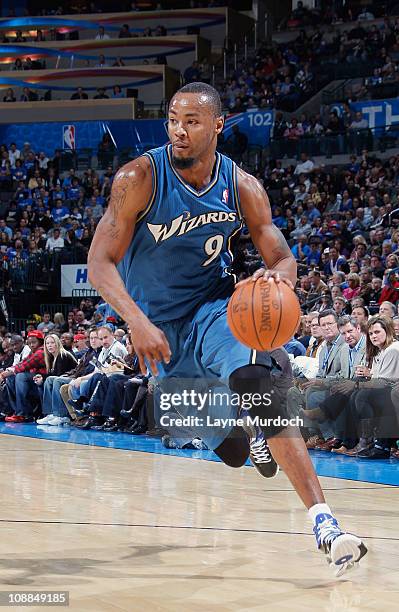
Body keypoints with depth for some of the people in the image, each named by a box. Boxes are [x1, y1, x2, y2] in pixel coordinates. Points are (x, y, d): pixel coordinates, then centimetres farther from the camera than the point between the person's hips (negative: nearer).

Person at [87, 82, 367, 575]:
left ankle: (324, 524, -31)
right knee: (232, 451, 1)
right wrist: (137, 321, -36)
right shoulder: (141, 178, -17)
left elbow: (284, 259, -3)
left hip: (213, 307, 1)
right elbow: (100, 262, -19)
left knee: (256, 383, -32)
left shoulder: (242, 187, -10)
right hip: (157, 323, 0)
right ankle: (254, 436, 44)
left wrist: (277, 275, -29)